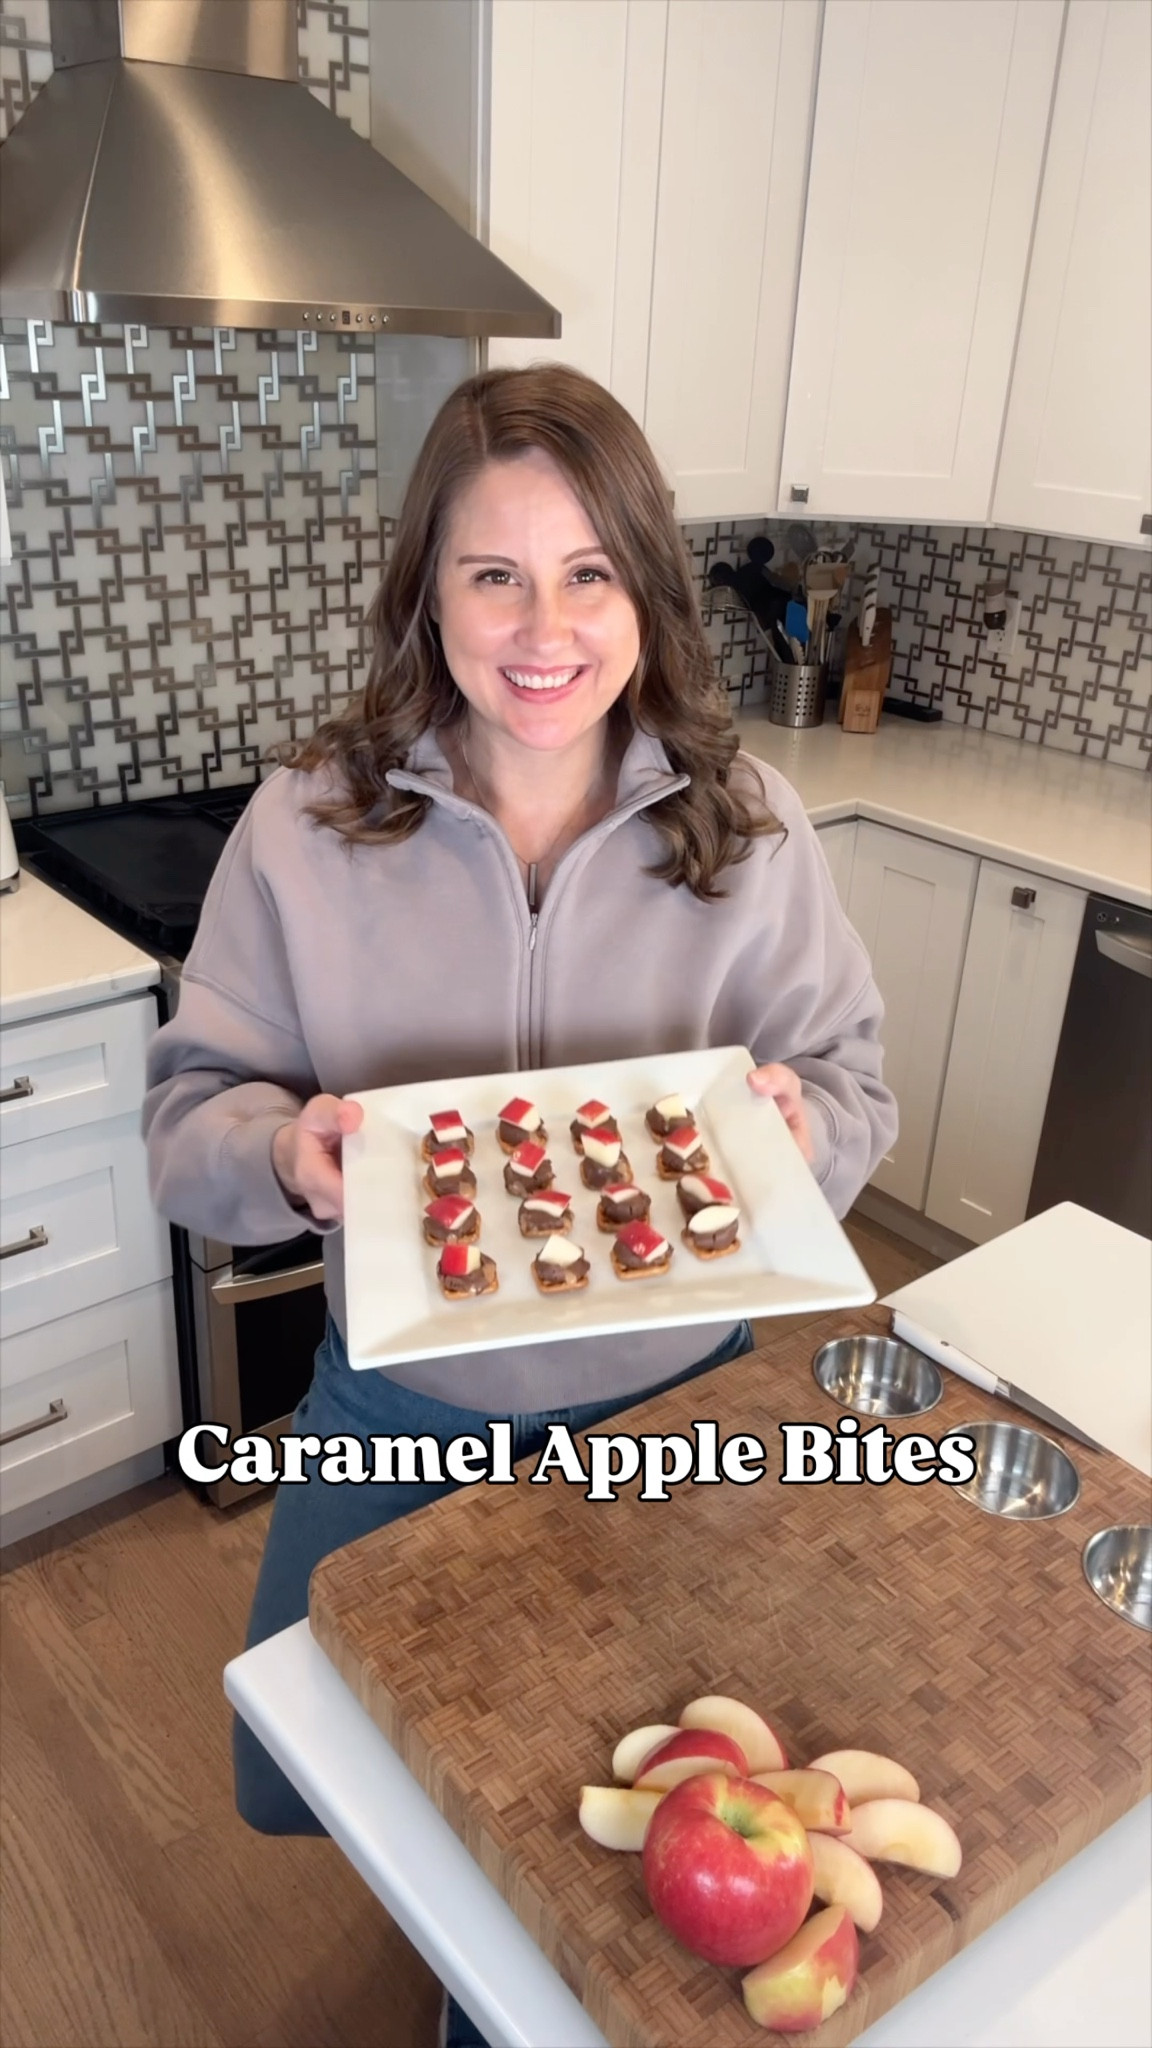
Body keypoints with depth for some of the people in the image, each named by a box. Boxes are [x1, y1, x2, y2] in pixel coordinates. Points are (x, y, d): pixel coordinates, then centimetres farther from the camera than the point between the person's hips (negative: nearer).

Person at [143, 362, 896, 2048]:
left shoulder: (752, 827, -12)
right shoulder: (307, 828, -14)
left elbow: (854, 1086, -5)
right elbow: (194, 1106, -8)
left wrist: (796, 1124, -28)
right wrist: (284, 1149, -31)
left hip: (672, 1395, 1)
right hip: (407, 1403, 1)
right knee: (301, 1772, 18)